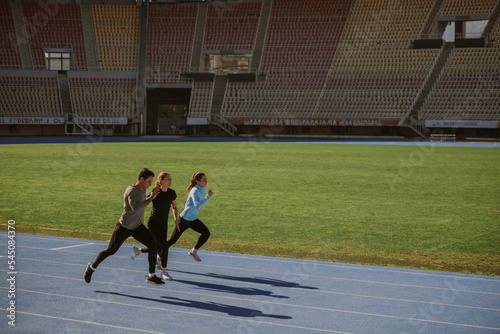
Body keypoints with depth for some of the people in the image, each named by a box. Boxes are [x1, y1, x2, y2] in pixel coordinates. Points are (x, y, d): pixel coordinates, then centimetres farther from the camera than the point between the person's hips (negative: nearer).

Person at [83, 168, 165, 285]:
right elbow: (136, 208, -42)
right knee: (111, 250, 6)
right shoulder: (131, 191, -27)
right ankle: (92, 267, 35)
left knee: (153, 245, -9)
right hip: (123, 227, -7)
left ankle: (151, 276, -1)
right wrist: (150, 198, -39)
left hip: (137, 227, 7)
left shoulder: (142, 190, 0)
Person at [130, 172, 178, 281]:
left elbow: (174, 206, 15)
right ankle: (164, 272, 1)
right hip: (153, 223, -7)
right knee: (164, 246, -16)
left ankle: (137, 250, 39)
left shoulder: (171, 192, -2)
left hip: (163, 224, 7)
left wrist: (175, 219, -1)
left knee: (158, 249, 12)